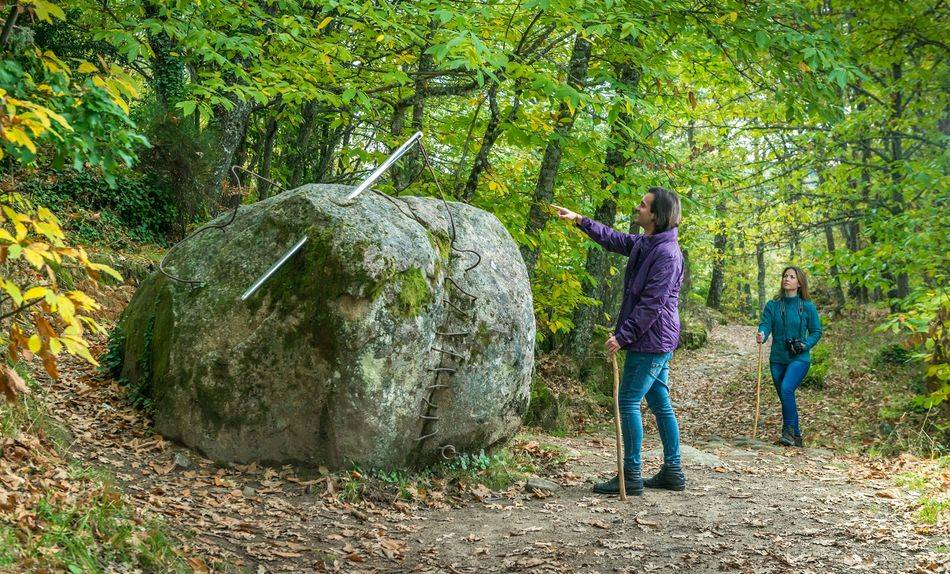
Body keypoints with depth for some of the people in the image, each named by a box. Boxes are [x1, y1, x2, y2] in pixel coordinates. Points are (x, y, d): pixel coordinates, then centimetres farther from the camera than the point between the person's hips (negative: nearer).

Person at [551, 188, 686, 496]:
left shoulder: (667, 254, -20)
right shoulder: (644, 243, 9)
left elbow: (651, 303, -23)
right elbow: (613, 239, 28)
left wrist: (623, 336, -21)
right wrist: (580, 220, 26)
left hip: (651, 341, -10)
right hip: (657, 342, 10)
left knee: (628, 402, -7)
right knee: (660, 404, 12)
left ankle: (631, 476, -2)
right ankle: (672, 472, 19)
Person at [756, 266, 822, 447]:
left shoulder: (807, 307, -3)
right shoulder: (772, 305, 3)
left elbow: (816, 331, 3)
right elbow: (765, 324, -8)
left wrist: (805, 345, -14)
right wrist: (761, 335, -31)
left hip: (799, 359, -4)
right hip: (777, 359, 4)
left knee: (787, 389, -27)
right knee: (786, 398, 9)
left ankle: (789, 431, -18)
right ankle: (796, 437, 22)